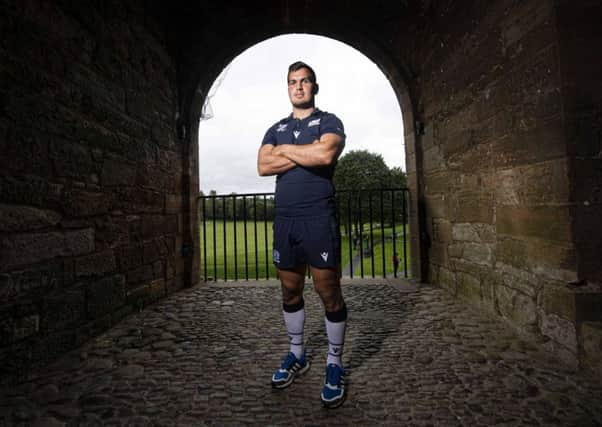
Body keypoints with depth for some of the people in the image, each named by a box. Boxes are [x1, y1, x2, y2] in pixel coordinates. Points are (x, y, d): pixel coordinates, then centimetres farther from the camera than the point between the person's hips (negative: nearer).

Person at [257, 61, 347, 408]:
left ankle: (335, 365, 14)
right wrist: (307, 153, -6)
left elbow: (326, 154, -17)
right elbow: (263, 166, 0)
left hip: (319, 218, -4)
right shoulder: (275, 129, 18)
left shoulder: (329, 121, 5)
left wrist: (286, 149, -2)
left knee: (330, 293, -1)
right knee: (290, 291, 12)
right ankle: (297, 355, 30)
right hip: (284, 220, 5)